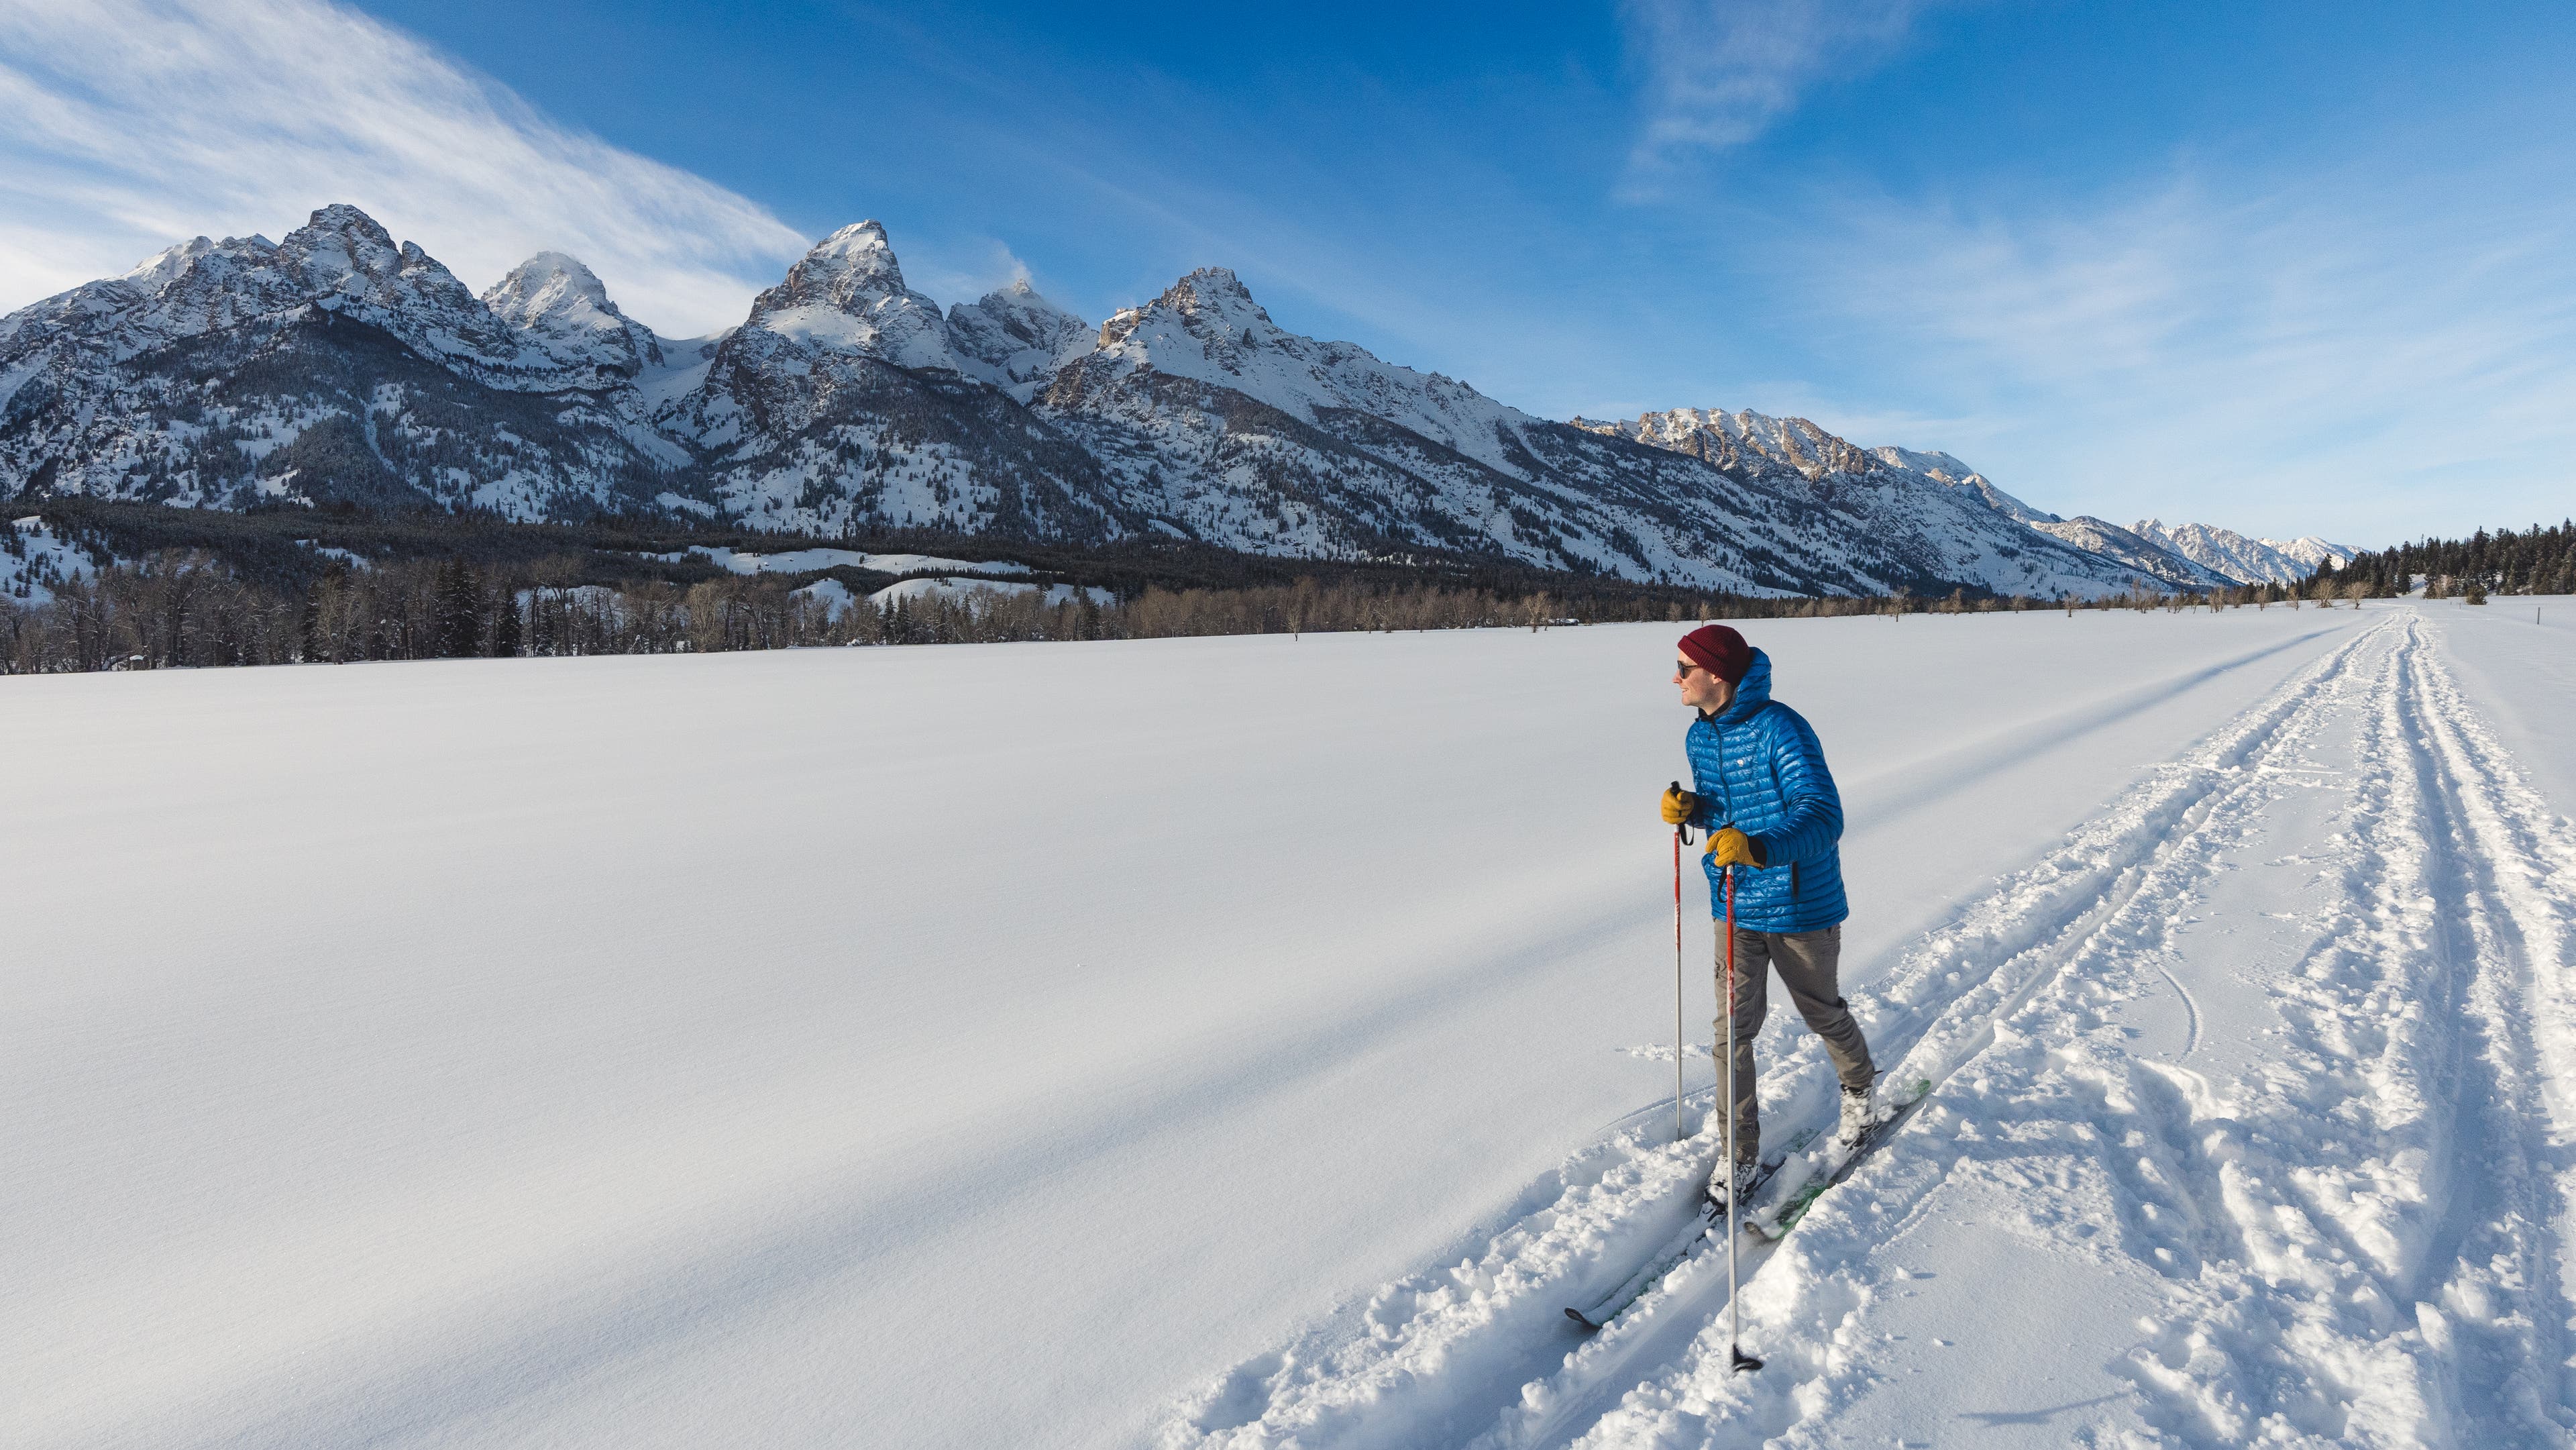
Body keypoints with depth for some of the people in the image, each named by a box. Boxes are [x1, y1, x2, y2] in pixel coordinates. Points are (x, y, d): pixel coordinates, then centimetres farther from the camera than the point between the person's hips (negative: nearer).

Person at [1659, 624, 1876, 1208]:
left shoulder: (1781, 730, -23)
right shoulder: (1699, 736, 2)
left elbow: (1823, 817, -31)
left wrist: (1758, 847, -48)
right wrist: (1689, 808, -7)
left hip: (1801, 905, -5)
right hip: (1734, 905, 5)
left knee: (1821, 1012, 18)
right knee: (1733, 1026, 2)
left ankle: (1858, 1086, 50)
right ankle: (1741, 1153, 15)